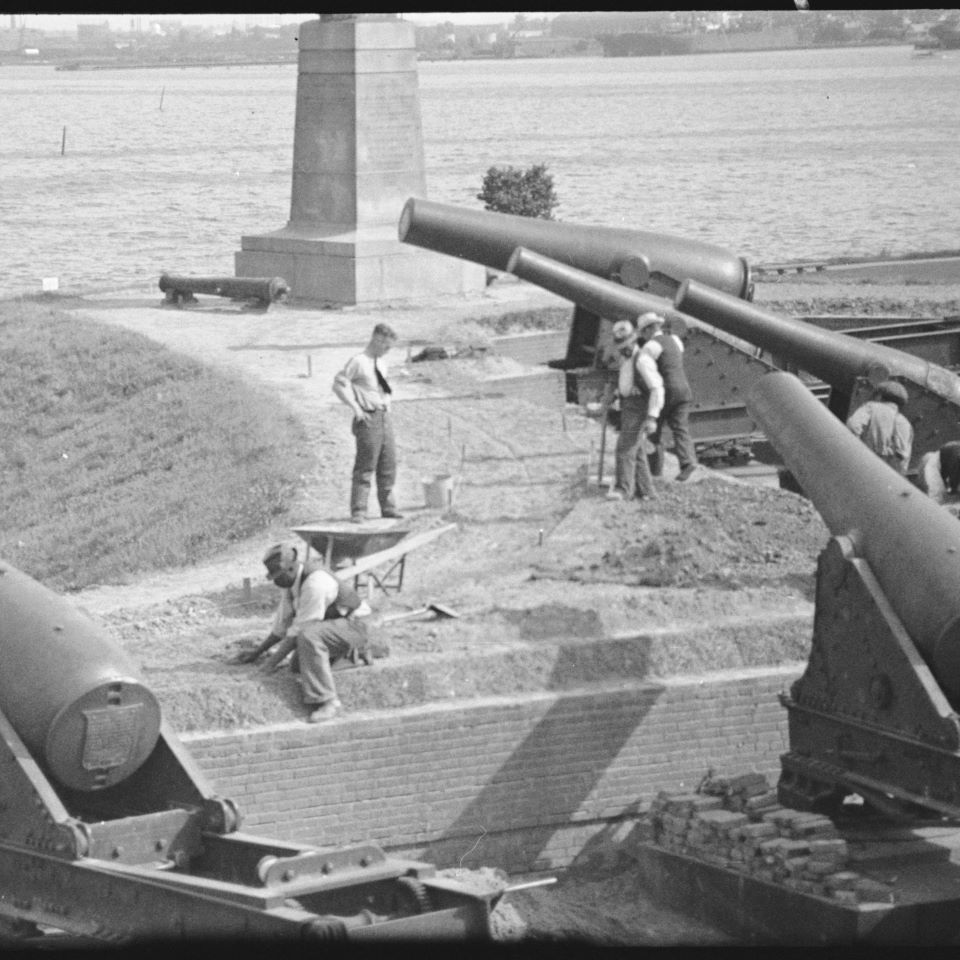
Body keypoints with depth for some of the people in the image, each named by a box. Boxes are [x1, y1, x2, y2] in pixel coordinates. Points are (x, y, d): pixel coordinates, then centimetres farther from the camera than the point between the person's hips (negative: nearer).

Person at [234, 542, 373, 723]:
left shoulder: (314, 582, -29)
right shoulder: (291, 580, 0)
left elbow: (301, 627, -27)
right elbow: (282, 623, 11)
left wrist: (276, 659, -24)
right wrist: (257, 652, 10)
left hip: (351, 625, -10)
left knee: (308, 637, -35)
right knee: (298, 666, 7)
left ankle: (326, 700, -31)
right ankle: (353, 652, 22)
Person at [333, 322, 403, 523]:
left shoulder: (382, 362, 16)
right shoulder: (358, 362, -9)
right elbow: (338, 384, -13)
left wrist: (388, 404, 15)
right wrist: (355, 407, -16)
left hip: (384, 417, 8)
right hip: (368, 418, -8)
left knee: (388, 465, 9)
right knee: (365, 467, -8)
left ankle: (388, 508, 17)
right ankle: (358, 512, -6)